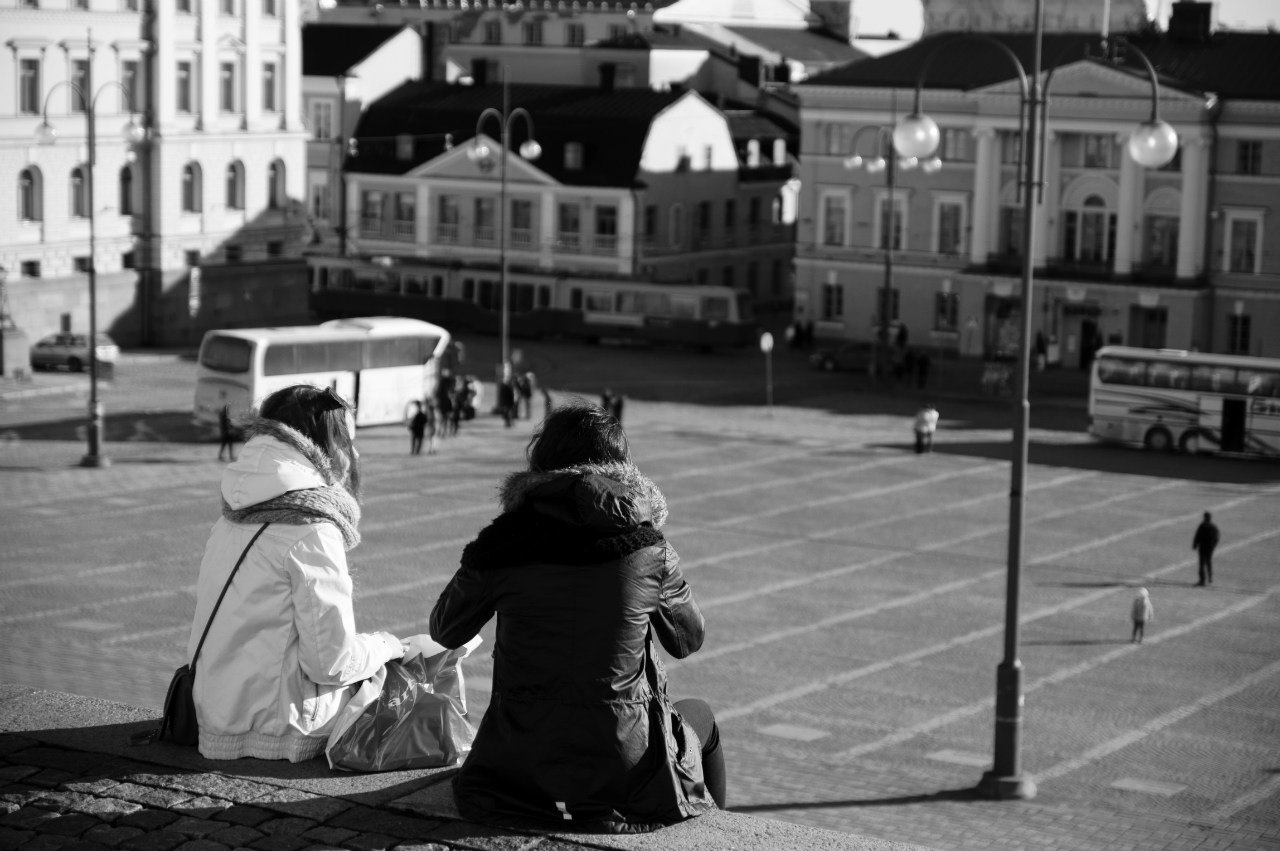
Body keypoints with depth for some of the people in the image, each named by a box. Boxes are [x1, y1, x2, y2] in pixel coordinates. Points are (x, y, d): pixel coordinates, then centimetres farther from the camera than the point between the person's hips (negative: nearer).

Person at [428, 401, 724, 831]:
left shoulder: (500, 545, -10)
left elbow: (445, 631, 6)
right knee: (700, 718, 32)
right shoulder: (648, 549, -11)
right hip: (625, 776, -1)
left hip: (519, 774, 1)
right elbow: (687, 640, 6)